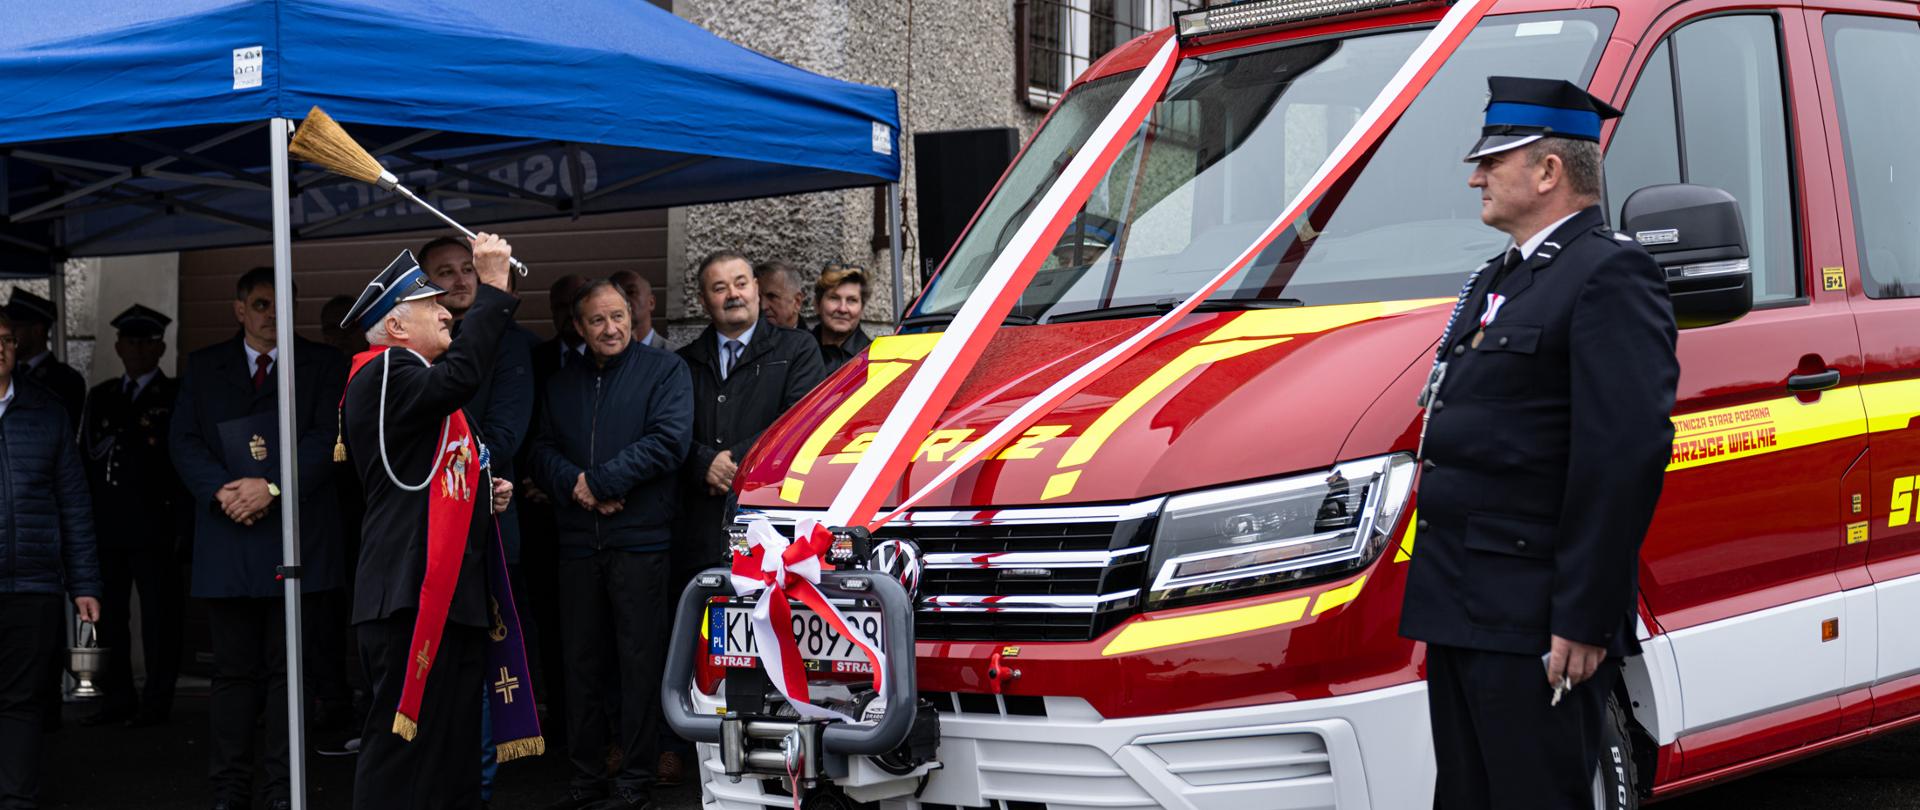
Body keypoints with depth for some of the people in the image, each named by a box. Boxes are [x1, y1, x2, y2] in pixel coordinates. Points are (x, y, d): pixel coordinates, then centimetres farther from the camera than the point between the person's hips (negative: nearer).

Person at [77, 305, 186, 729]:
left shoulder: (177, 397, 3)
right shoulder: (100, 397, 18)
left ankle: (157, 700, 3)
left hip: (154, 523, -5)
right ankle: (117, 697, 13)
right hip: (106, 522, 5)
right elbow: (87, 456, 17)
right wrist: (85, 517, 8)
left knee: (158, 614, -2)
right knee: (108, 612, 6)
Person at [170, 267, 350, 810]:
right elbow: (183, 440, 7)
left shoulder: (322, 365, 8)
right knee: (234, 668, 3)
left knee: (288, 667, 1)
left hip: (295, 535, -1)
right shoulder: (203, 366, 15)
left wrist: (272, 487, -13)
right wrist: (222, 491, -9)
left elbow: (326, 437, -2)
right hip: (227, 536, 1)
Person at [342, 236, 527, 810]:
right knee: (404, 742, -11)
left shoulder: (417, 385, 25)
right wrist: (493, 288, -22)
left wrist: (485, 494, 14)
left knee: (455, 747, 12)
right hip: (414, 596, -11)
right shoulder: (385, 376, -9)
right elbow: (461, 374, -29)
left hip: (454, 592, 11)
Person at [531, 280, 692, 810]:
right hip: (578, 542, 5)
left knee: (640, 661, -2)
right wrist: (575, 484, -10)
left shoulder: (664, 370, 1)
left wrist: (599, 482, -12)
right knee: (582, 662, 9)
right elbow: (543, 452, 11)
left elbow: (669, 441, -11)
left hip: (640, 541, -5)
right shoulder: (562, 384, 17)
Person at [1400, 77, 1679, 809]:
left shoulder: (1611, 276, -13)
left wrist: (1584, 621, -23)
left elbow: (1628, 453, -21)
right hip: (1462, 611, 10)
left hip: (1532, 622, -10)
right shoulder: (1497, 279, 19)